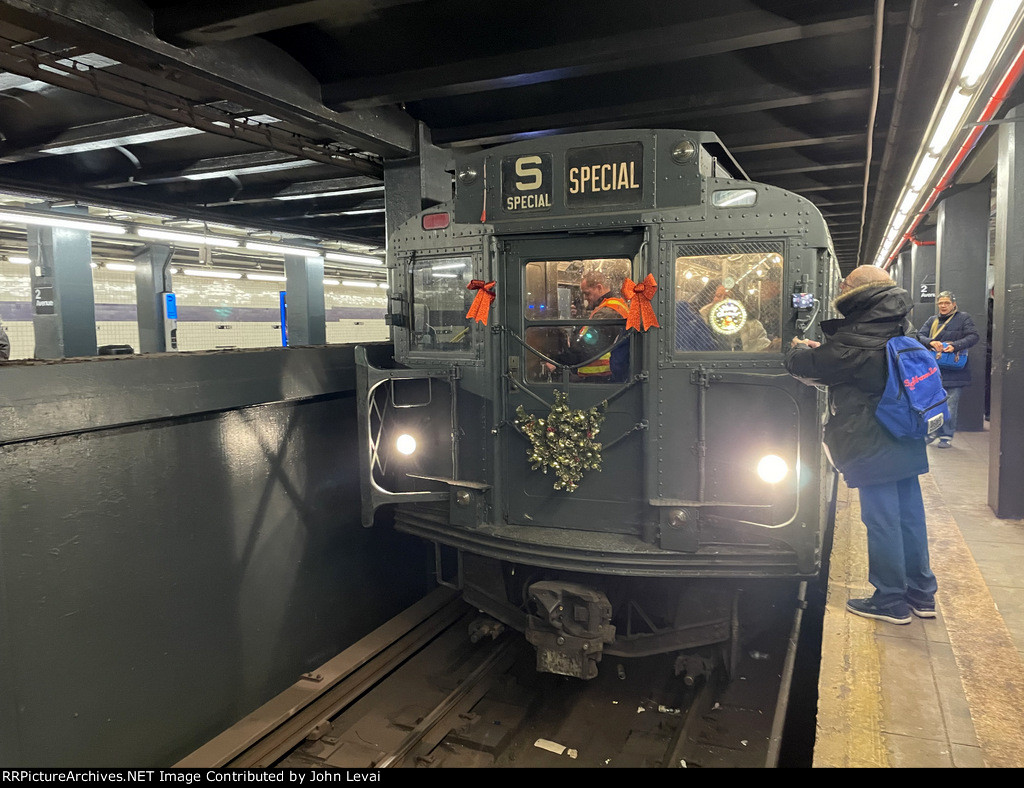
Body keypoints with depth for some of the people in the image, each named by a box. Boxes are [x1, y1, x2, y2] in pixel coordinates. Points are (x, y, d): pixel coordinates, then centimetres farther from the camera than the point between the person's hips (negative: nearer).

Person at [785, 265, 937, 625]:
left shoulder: (856, 342, -19)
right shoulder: (901, 332, 8)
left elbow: (805, 366, -12)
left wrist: (799, 349, 9)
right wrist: (820, 349, 15)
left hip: (873, 449, -8)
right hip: (908, 445, 8)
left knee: (882, 522, 1)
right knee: (910, 516, 15)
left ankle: (891, 601, 12)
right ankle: (921, 593, 27)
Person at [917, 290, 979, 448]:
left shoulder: (963, 318, 5)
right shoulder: (932, 320, 16)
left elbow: (973, 336, -5)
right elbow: (920, 335, 5)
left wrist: (955, 346, -19)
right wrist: (931, 342, -16)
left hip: (954, 370, -3)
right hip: (933, 369, 4)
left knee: (950, 404, -3)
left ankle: (947, 436, 5)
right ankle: (932, 431, 19)